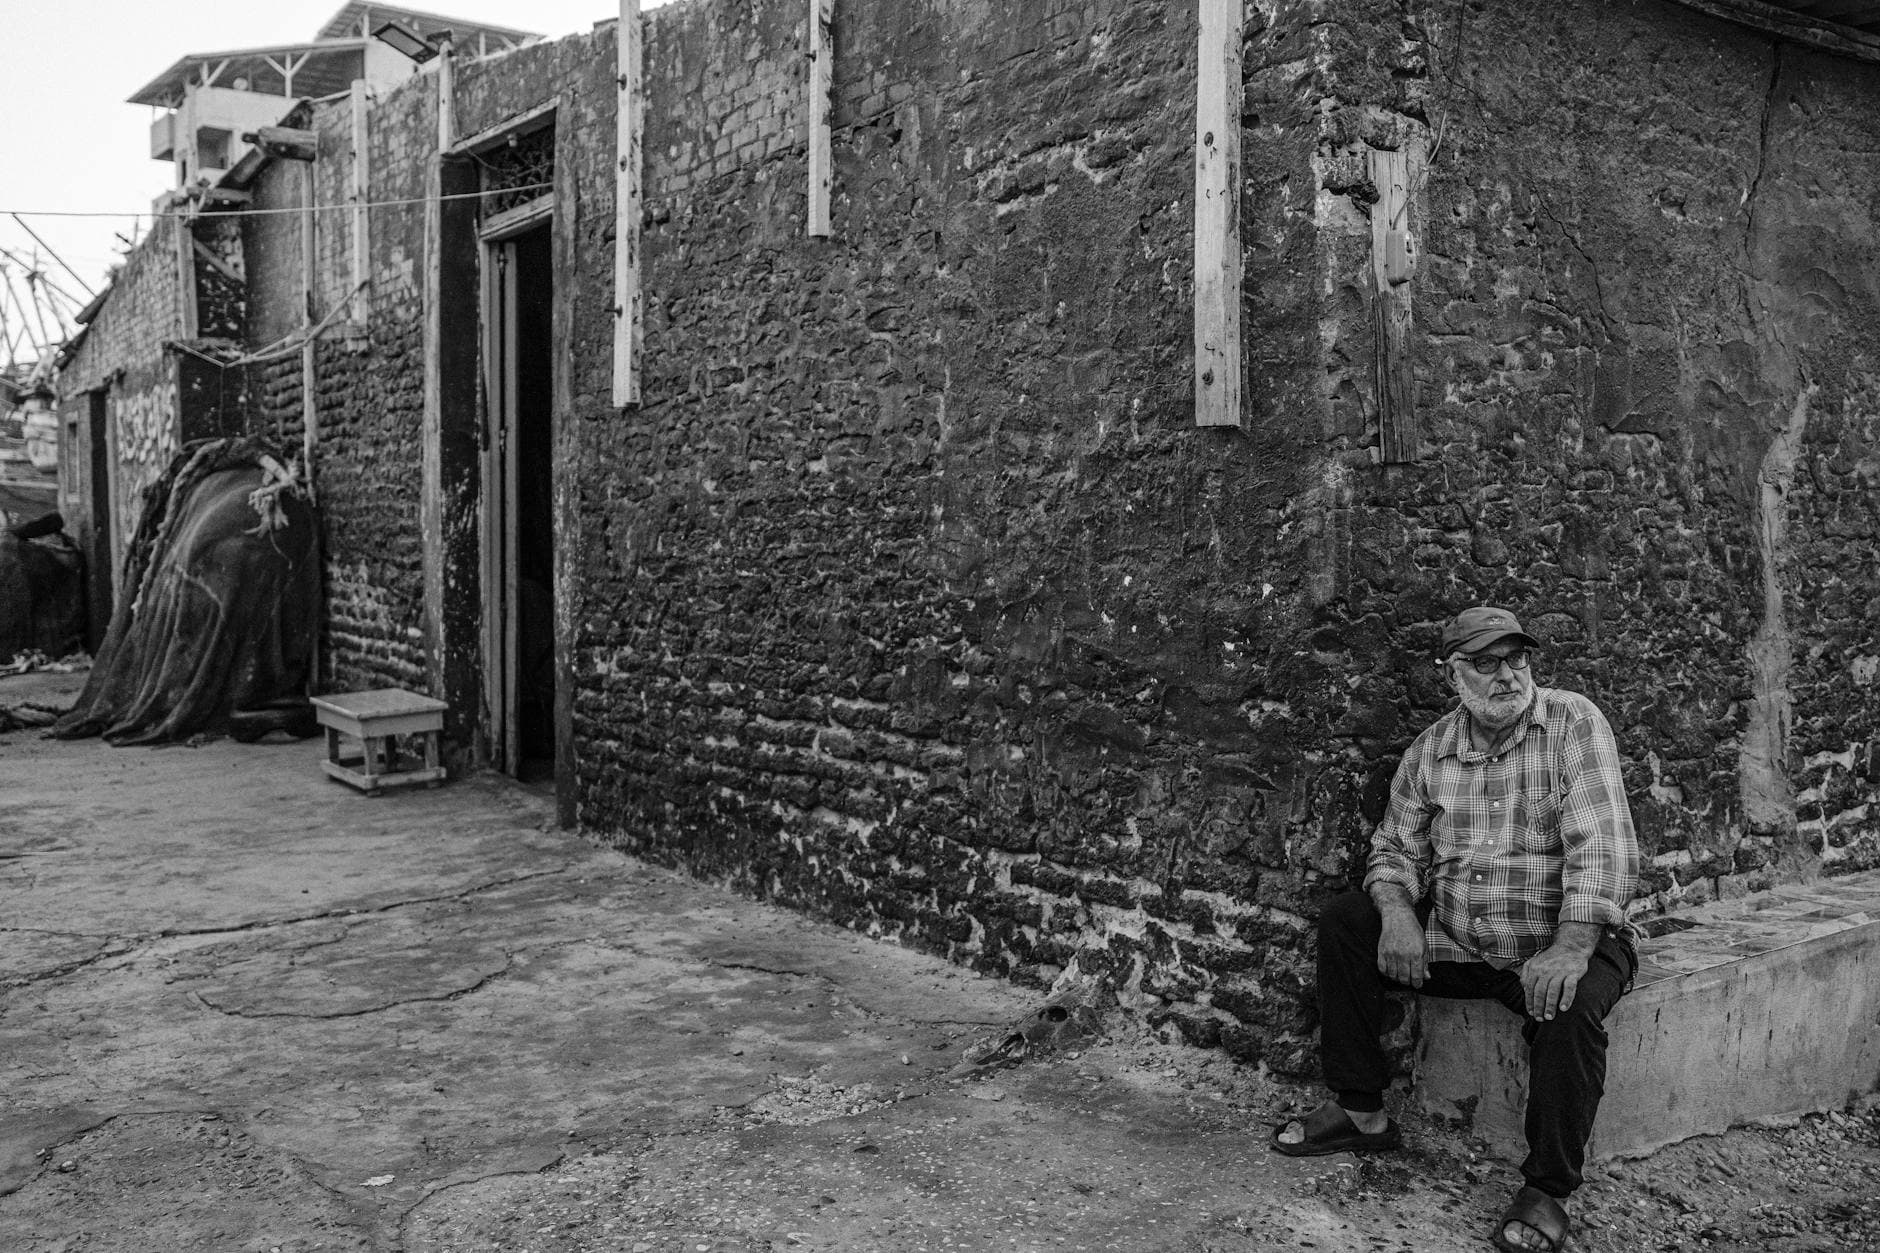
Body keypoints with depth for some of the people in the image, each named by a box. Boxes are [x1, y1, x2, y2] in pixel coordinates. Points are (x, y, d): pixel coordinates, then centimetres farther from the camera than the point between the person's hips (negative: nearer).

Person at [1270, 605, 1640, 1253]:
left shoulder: (1574, 721, -11)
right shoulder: (1430, 749, 3)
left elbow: (1603, 845, -21)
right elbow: (1396, 848, 7)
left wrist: (1570, 950, -32)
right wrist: (1397, 911, -16)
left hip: (1557, 941, -4)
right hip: (1453, 941, 5)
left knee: (1572, 1004, -35)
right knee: (1343, 920, -7)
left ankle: (1547, 1191, -14)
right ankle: (1360, 1110, 3)